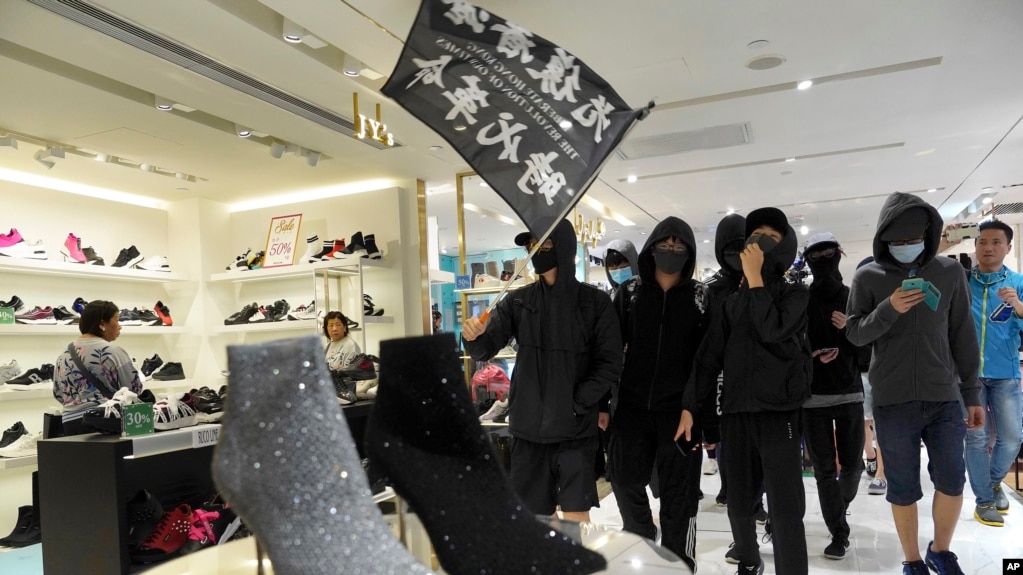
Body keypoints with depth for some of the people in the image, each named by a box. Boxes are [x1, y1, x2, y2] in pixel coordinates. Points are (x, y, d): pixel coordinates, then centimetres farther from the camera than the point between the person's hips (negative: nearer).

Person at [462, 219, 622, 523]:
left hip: (575, 427, -2)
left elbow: (610, 363, -4)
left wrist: (576, 404, -13)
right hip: (528, 425, 3)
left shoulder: (595, 302, -2)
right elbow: (486, 348, -3)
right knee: (533, 516, 11)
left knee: (576, 516, 0)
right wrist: (474, 337, -26)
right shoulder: (518, 301, 4)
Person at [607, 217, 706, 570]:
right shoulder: (629, 292, 5)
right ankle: (642, 535, 37)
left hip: (680, 409, -1)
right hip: (632, 405, 2)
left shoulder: (701, 296, 2)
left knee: (678, 494, 5)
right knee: (626, 479, 9)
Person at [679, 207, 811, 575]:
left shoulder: (796, 294, 5)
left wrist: (755, 279, -10)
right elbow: (709, 356, 9)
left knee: (785, 507, -8)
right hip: (736, 412, 3)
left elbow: (772, 330, -16)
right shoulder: (732, 301, 14)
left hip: (779, 412, -3)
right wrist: (690, 407, 2)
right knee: (739, 502, 11)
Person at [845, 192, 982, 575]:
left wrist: (971, 393, 8)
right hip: (892, 402, -2)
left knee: (952, 482, 8)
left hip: (943, 398, 2)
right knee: (903, 488, 7)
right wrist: (889, 309, -21)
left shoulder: (950, 272, 3)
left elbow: (963, 337, 7)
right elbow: (854, 334, -4)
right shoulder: (868, 277, -1)